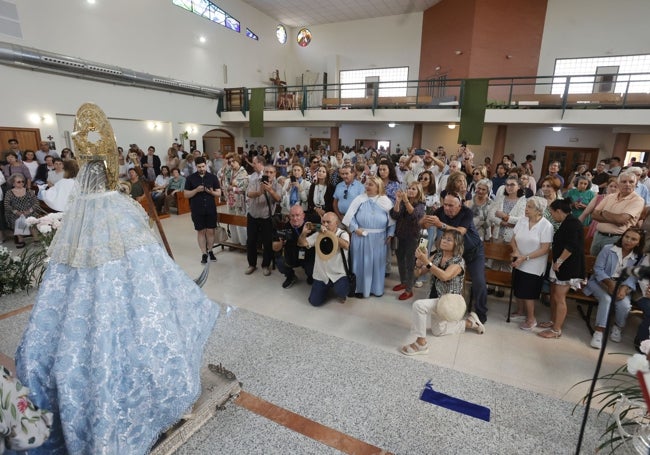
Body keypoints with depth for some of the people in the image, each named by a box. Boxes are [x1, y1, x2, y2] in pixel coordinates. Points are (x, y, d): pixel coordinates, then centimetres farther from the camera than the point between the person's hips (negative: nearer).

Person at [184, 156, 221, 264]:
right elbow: (186, 195, 0)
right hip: (197, 211, -1)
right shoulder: (190, 178, 1)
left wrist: (211, 192, -17)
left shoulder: (213, 177, 3)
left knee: (210, 231, 5)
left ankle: (210, 251, 24)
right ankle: (204, 253, 15)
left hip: (211, 209, 1)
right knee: (201, 231, 5)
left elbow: (219, 194, 3)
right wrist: (196, 190, -16)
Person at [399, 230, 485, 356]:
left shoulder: (459, 261, -19)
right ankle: (470, 321, 39)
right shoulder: (437, 255, -1)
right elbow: (420, 272, -4)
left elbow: (444, 276, -38)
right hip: (437, 298, 8)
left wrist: (427, 262, -46)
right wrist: (420, 262, -25)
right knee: (438, 331, 24)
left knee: (418, 305, -31)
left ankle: (421, 343, -18)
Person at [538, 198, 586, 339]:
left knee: (559, 298, -4)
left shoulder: (572, 222, -16)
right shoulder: (566, 223, 14)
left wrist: (559, 261, -20)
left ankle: (557, 330, 3)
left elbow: (572, 246, -25)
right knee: (553, 294, 16)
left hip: (567, 266, -10)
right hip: (560, 265, 10)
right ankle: (553, 321, 29)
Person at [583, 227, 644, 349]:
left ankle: (617, 328, 6)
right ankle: (599, 332, -27)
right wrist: (610, 283, -22)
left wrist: (624, 289, -22)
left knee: (625, 305, -26)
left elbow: (632, 277, -3)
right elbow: (598, 269, -9)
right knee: (606, 299, -32)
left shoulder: (638, 258, 5)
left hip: (621, 286, 3)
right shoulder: (608, 249, -6)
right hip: (600, 282, -3)